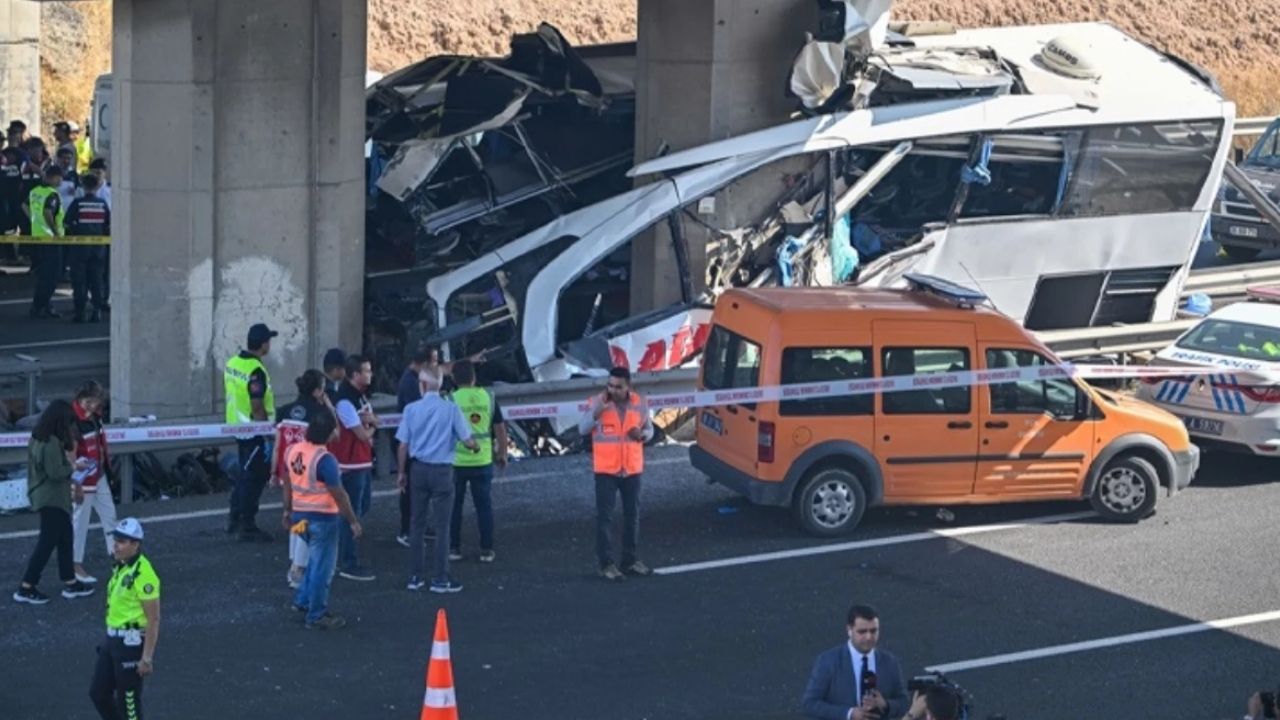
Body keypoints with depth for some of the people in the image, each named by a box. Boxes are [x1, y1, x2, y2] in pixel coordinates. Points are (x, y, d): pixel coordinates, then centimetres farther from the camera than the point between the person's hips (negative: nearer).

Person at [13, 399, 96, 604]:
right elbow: (56, 472, -25)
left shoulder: (39, 438, 9)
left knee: (64, 537, 17)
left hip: (44, 496, 10)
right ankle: (26, 588, -2)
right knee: (47, 543, -5)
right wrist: (72, 467, -9)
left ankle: (70, 583, 24)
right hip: (52, 499, -10)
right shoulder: (52, 443, -22)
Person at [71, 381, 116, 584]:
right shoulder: (73, 421, -23)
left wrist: (107, 466, 20)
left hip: (99, 476, 9)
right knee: (80, 521, 1)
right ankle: (77, 566, 11)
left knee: (109, 514, 17)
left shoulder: (95, 416, 5)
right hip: (84, 480, -9)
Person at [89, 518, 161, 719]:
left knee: (128, 701, 1)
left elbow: (153, 619, -20)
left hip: (132, 642, -9)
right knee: (98, 693, 14)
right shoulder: (120, 566, 8)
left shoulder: (142, 573, -20)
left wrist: (147, 657, -20)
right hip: (113, 639, 9)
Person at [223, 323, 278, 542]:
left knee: (244, 474, 20)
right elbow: (257, 408, -23)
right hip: (254, 431, -9)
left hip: (237, 426, 9)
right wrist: (267, 432, -15)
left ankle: (235, 519, 27)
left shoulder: (232, 363, 5)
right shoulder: (256, 371, -23)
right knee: (254, 478, -1)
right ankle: (248, 527, 3)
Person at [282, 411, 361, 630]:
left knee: (316, 559, 27)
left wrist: (288, 509, 23)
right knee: (322, 567, 3)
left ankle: (303, 600, 31)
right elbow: (339, 495, -19)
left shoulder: (293, 451, 0)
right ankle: (316, 616, 9)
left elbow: (288, 484, 11)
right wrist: (353, 521, -11)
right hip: (322, 517, -8)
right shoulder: (324, 459, -23)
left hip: (301, 513, 8)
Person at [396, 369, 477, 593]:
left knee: (417, 524, 12)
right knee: (441, 526, 3)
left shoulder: (411, 409, -3)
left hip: (418, 469, 3)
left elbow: (403, 445, -1)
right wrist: (475, 447, 17)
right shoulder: (451, 409, -9)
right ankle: (440, 579, 4)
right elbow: (466, 441, -6)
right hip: (442, 471, -3)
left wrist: (402, 472, 11)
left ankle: (415, 577, 14)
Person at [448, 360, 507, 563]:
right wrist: (502, 453, 14)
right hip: (483, 461, 2)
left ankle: (454, 548, 14)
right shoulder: (488, 398, 0)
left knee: (454, 506, 11)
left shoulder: (451, 400, -8)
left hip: (456, 462, -2)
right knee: (484, 506, 9)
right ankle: (487, 550, 9)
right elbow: (500, 428, 3)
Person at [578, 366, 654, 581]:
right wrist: (597, 410, -24)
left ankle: (631, 560, 22)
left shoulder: (640, 404, -1)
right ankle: (606, 563, 2)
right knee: (604, 517, -2)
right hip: (606, 469, -3)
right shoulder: (597, 402, -8)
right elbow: (582, 429, -10)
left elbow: (649, 430, 10)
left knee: (633, 515, 11)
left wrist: (642, 434, -13)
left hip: (632, 468, 3)